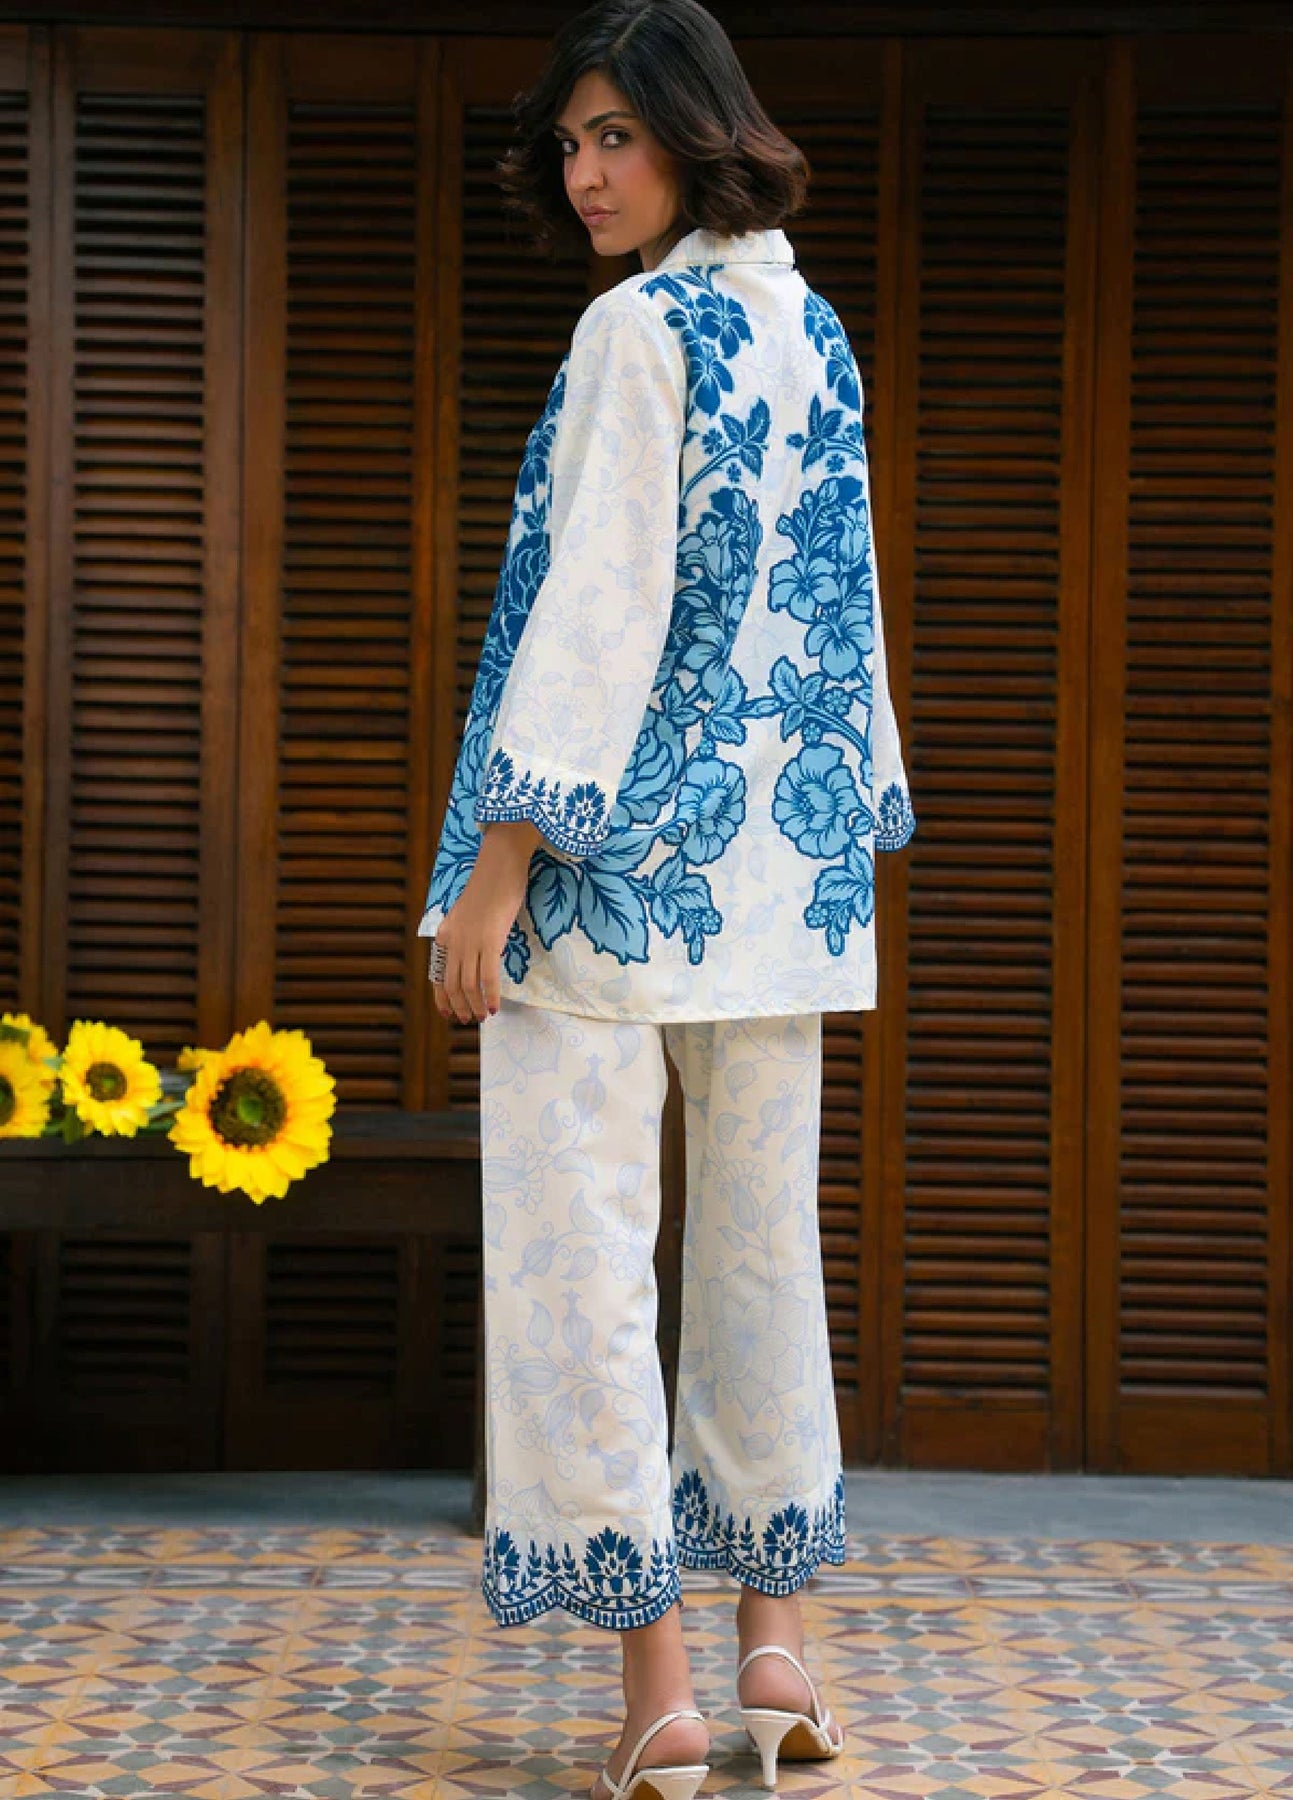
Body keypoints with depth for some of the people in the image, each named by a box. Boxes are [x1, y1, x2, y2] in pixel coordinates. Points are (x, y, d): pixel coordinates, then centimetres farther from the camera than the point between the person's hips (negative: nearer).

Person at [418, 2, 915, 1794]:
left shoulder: (640, 331, -11)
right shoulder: (817, 334, 11)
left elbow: (601, 600, -17)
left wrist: (499, 858, -16)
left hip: (622, 855, -8)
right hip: (778, 856, 8)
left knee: (577, 1247, -3)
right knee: (764, 1239, 12)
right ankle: (775, 1642, 18)